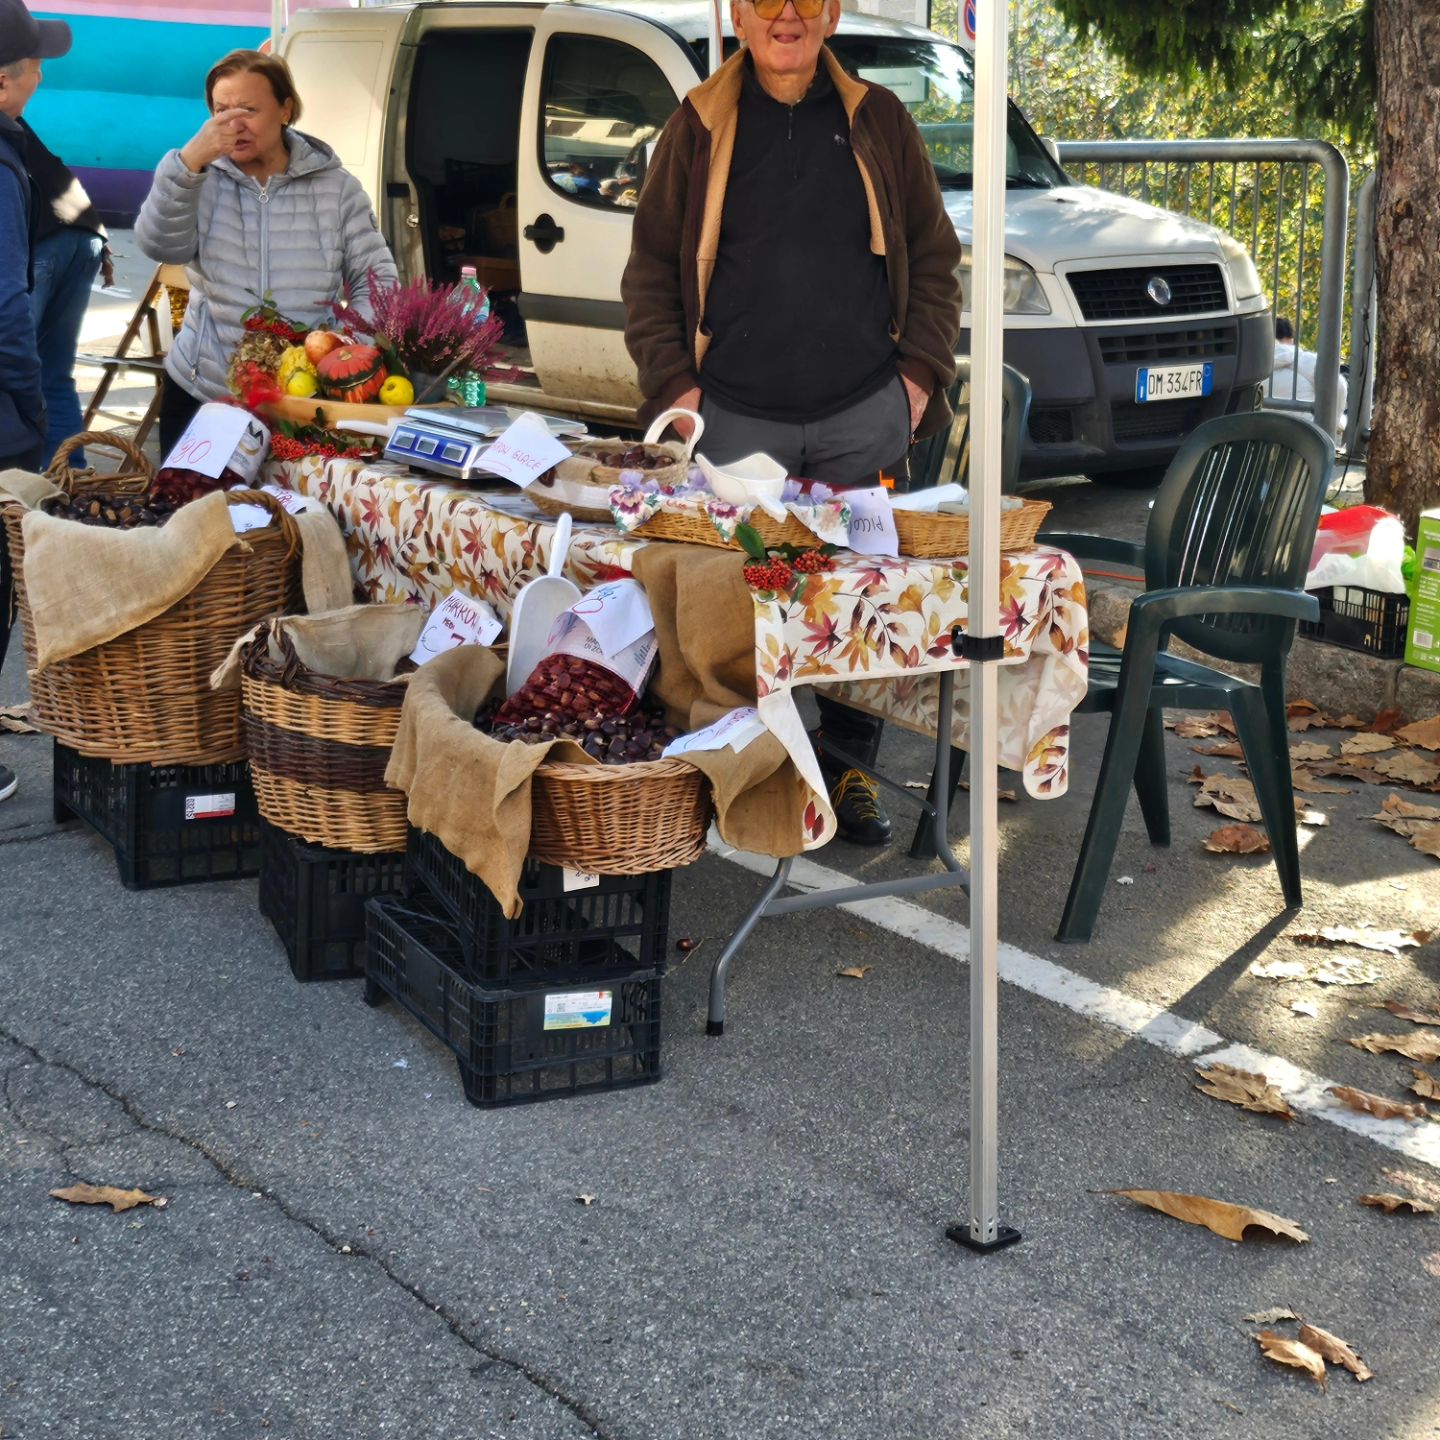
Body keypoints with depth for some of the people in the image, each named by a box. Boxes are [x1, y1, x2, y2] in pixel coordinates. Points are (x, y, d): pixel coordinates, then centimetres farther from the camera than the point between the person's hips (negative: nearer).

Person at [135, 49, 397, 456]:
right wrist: (188, 162, -30)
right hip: (200, 395, 1)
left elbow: (377, 281, 2)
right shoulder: (203, 180, 2)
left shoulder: (337, 187, 2)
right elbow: (159, 245, -16)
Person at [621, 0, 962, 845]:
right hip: (737, 417, -1)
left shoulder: (878, 122, 8)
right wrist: (672, 380, -2)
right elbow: (651, 268, 7)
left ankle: (851, 767, 20)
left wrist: (920, 370, 1)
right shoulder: (700, 127, 5)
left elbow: (935, 256, 10)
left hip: (866, 415, 1)